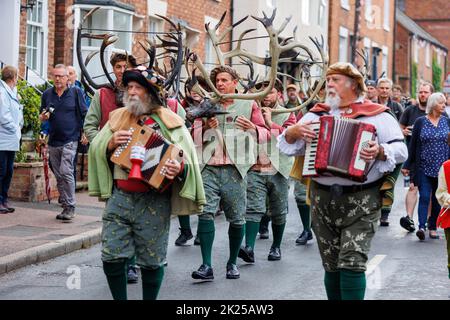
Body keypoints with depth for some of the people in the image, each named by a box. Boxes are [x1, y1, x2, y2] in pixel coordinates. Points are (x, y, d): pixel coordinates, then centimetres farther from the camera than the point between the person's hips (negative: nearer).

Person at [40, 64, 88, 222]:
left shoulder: (75, 92, 1)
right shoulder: (47, 94, 10)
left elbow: (85, 114, 3)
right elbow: (42, 116, 18)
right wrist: (43, 116, -5)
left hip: (70, 140, -5)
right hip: (53, 141, 5)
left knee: (66, 172, -15)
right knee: (58, 176, 9)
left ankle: (70, 207, -9)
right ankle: (65, 207, 17)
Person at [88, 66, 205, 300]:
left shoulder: (169, 122, 1)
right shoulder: (118, 117, 13)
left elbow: (188, 158, -5)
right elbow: (95, 148, 13)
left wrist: (179, 169, -27)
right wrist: (111, 143, -8)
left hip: (154, 201, -3)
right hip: (120, 196, 3)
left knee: (151, 261, 3)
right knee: (111, 257, -1)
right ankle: (119, 298, 16)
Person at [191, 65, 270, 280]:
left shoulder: (249, 105, 9)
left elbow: (265, 134, 10)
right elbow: (194, 137, 12)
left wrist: (253, 128, -10)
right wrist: (205, 127, -8)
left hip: (235, 169, -1)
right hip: (209, 168, 1)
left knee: (237, 218, 4)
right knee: (205, 212, -12)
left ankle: (232, 263, 20)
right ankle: (206, 266, -11)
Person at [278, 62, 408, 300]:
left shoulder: (378, 115, 2)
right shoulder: (317, 114, 15)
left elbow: (401, 150, -6)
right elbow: (287, 146, 15)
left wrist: (381, 152, -25)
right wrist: (294, 132, -6)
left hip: (361, 199, -4)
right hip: (323, 198, 4)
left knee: (352, 262, -13)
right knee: (331, 266, 10)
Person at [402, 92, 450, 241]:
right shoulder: (420, 122, 1)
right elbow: (413, 144, 3)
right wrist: (407, 165, 2)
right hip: (424, 167, -2)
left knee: (437, 199, 7)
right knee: (424, 196, -11)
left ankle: (432, 227, 17)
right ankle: (422, 227, -16)